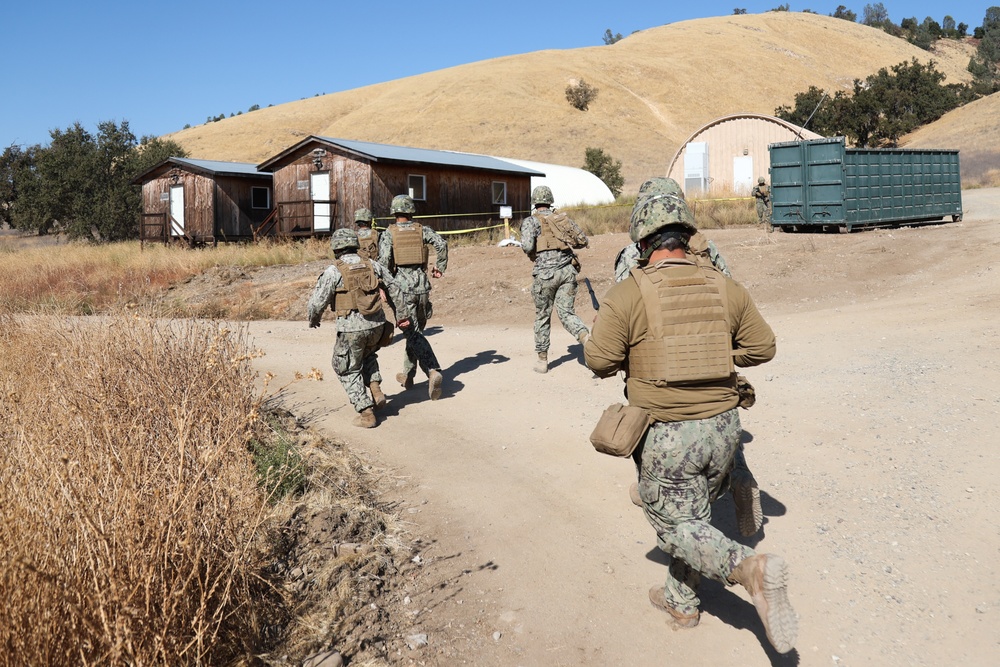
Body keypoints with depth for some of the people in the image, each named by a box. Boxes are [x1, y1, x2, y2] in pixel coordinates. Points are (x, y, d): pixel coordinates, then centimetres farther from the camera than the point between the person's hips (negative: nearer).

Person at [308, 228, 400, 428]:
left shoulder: (333, 271, -7)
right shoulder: (373, 265, 7)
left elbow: (318, 302, -3)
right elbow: (394, 290, 14)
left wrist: (313, 320, 18)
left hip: (351, 329, -5)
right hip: (377, 325, 5)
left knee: (348, 370, 13)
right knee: (367, 355, 34)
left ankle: (366, 414, 7)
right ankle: (375, 389, 14)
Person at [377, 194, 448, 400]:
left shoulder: (388, 233, 0)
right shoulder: (422, 229, 6)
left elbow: (384, 260, -13)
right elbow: (441, 243, -10)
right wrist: (440, 267, 1)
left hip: (401, 286, -3)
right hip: (422, 286, 3)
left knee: (414, 334, -8)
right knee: (415, 331, 19)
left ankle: (433, 371, -28)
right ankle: (407, 375, 29)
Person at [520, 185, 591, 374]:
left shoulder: (531, 221, 0)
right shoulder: (562, 218, 14)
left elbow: (527, 245, -15)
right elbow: (582, 240, 15)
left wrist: (531, 255, 6)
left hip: (546, 272, -3)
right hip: (568, 270, 3)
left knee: (542, 316, 11)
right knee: (567, 313, 6)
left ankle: (542, 360, 19)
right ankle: (587, 339, -22)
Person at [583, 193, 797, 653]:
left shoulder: (628, 294, -14)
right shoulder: (726, 288, -1)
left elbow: (599, 362, -11)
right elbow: (763, 347, 7)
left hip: (666, 434, -5)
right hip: (723, 426, 5)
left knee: (676, 525, 11)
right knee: (697, 516, 23)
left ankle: (751, 569, -11)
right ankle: (681, 602, 37)